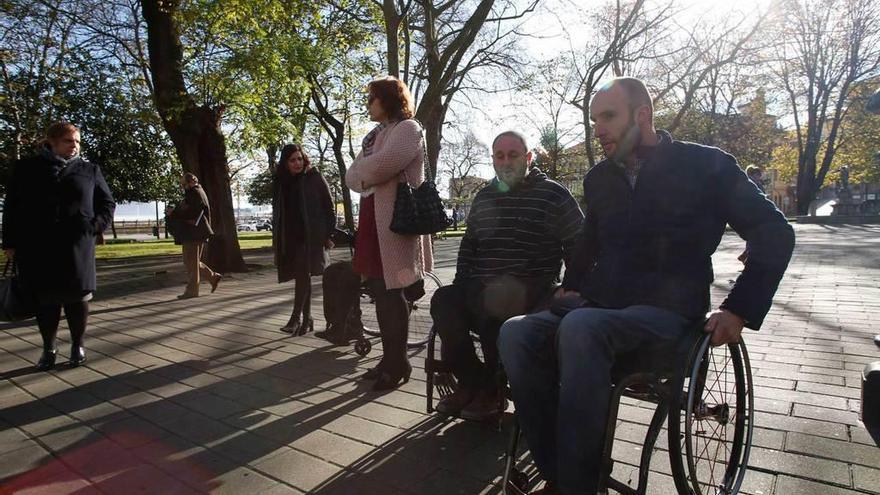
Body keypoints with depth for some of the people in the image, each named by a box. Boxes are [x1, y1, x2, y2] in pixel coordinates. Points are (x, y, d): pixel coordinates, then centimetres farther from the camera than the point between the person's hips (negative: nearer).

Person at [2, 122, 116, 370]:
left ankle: (77, 345, 18)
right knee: (45, 299, 5)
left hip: (77, 247, 0)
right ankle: (48, 349, 19)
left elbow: (108, 203, 15)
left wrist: (96, 225, -2)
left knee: (77, 296, 2)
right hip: (37, 248, 0)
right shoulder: (26, 168, 8)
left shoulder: (89, 170, 9)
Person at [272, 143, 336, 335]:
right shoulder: (282, 182, 10)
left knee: (303, 274, -13)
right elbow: (277, 212, 15)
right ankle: (307, 318, 17)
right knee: (302, 276, 9)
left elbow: (329, 207, -1)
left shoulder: (314, 178, -2)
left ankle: (296, 318, -12)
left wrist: (329, 234, -6)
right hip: (290, 238, 5)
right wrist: (277, 240, 12)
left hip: (311, 236, -5)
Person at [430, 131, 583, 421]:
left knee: (494, 301, -36)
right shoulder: (484, 197, 19)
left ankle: (491, 390, -14)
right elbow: (468, 245, 26)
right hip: (483, 287, 5)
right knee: (443, 301, -23)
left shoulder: (553, 194, 2)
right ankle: (471, 382, -8)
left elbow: (578, 246, 2)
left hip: (532, 288, -5)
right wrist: (462, 283, 12)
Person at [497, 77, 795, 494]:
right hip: (600, 305, 5)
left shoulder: (704, 166, 0)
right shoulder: (599, 178, 15)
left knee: (578, 328, -36)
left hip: (665, 311, -5)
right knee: (516, 333, -22)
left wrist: (739, 311, -7)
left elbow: (775, 234, 2)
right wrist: (570, 286, 16)